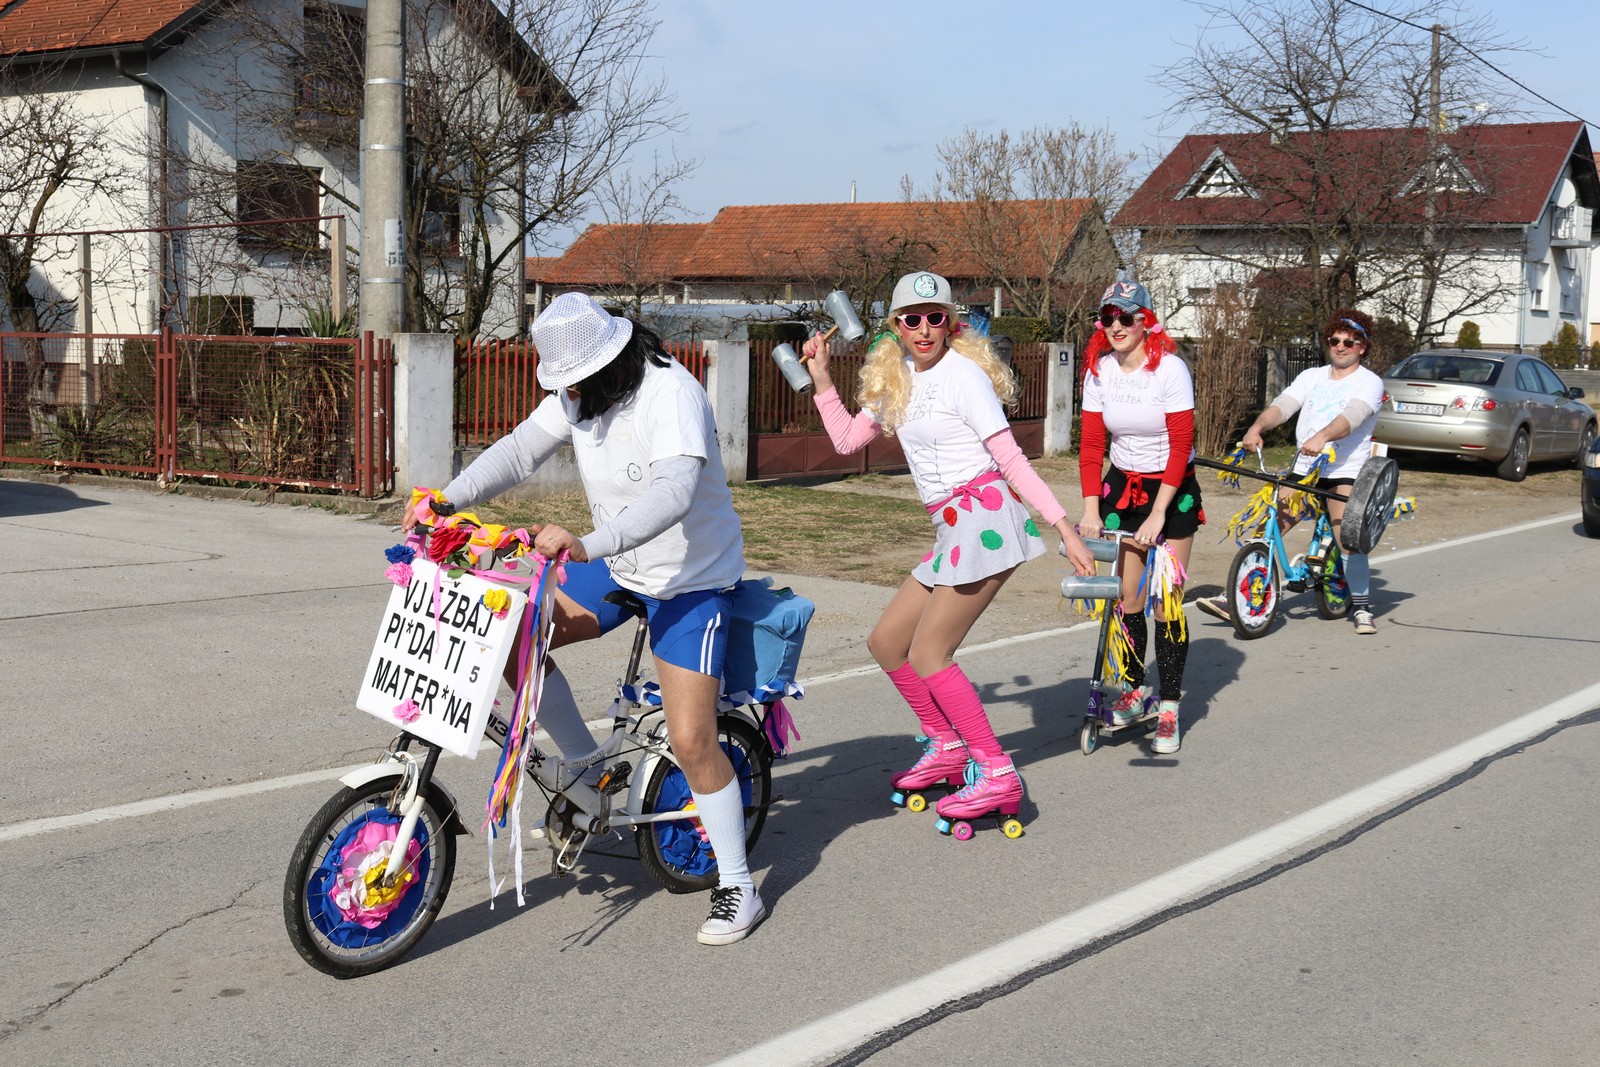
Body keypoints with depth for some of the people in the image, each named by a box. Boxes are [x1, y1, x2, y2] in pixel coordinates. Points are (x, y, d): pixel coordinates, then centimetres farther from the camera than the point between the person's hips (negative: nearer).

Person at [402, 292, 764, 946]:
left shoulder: (671, 394, -27)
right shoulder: (575, 394, -3)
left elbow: (673, 492, -41)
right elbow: (519, 450, -6)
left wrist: (588, 544, -53)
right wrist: (447, 500, -21)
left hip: (691, 579, -7)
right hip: (619, 568, 8)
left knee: (690, 741, -13)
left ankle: (738, 890, 2)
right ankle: (587, 769, 11)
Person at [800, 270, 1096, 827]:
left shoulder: (962, 374, -11)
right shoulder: (896, 378, 12)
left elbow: (1011, 458, -14)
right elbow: (847, 439, 20)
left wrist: (1065, 528, -18)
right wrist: (821, 380, 14)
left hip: (984, 519, -9)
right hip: (954, 530, 9)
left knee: (927, 655, -11)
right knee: (885, 642, 10)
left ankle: (996, 774, -5)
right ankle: (946, 746, 25)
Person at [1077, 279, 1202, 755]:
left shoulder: (1170, 369, -18)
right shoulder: (1099, 370, -5)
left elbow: (1181, 447, -18)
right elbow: (1091, 444, -4)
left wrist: (1158, 515, -23)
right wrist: (1090, 509, -13)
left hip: (1172, 489, -4)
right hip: (1122, 484, 4)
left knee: (1167, 600, -6)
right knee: (1128, 596, 2)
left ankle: (1169, 711, -1)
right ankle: (1135, 690, 20)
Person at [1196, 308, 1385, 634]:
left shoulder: (1370, 382, -1)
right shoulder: (1311, 377, 15)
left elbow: (1353, 415, -21)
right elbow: (1282, 405, -1)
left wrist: (1322, 437, -41)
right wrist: (1257, 426, -23)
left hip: (1344, 471, -4)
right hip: (1303, 468, 4)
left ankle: (1362, 608, -1)